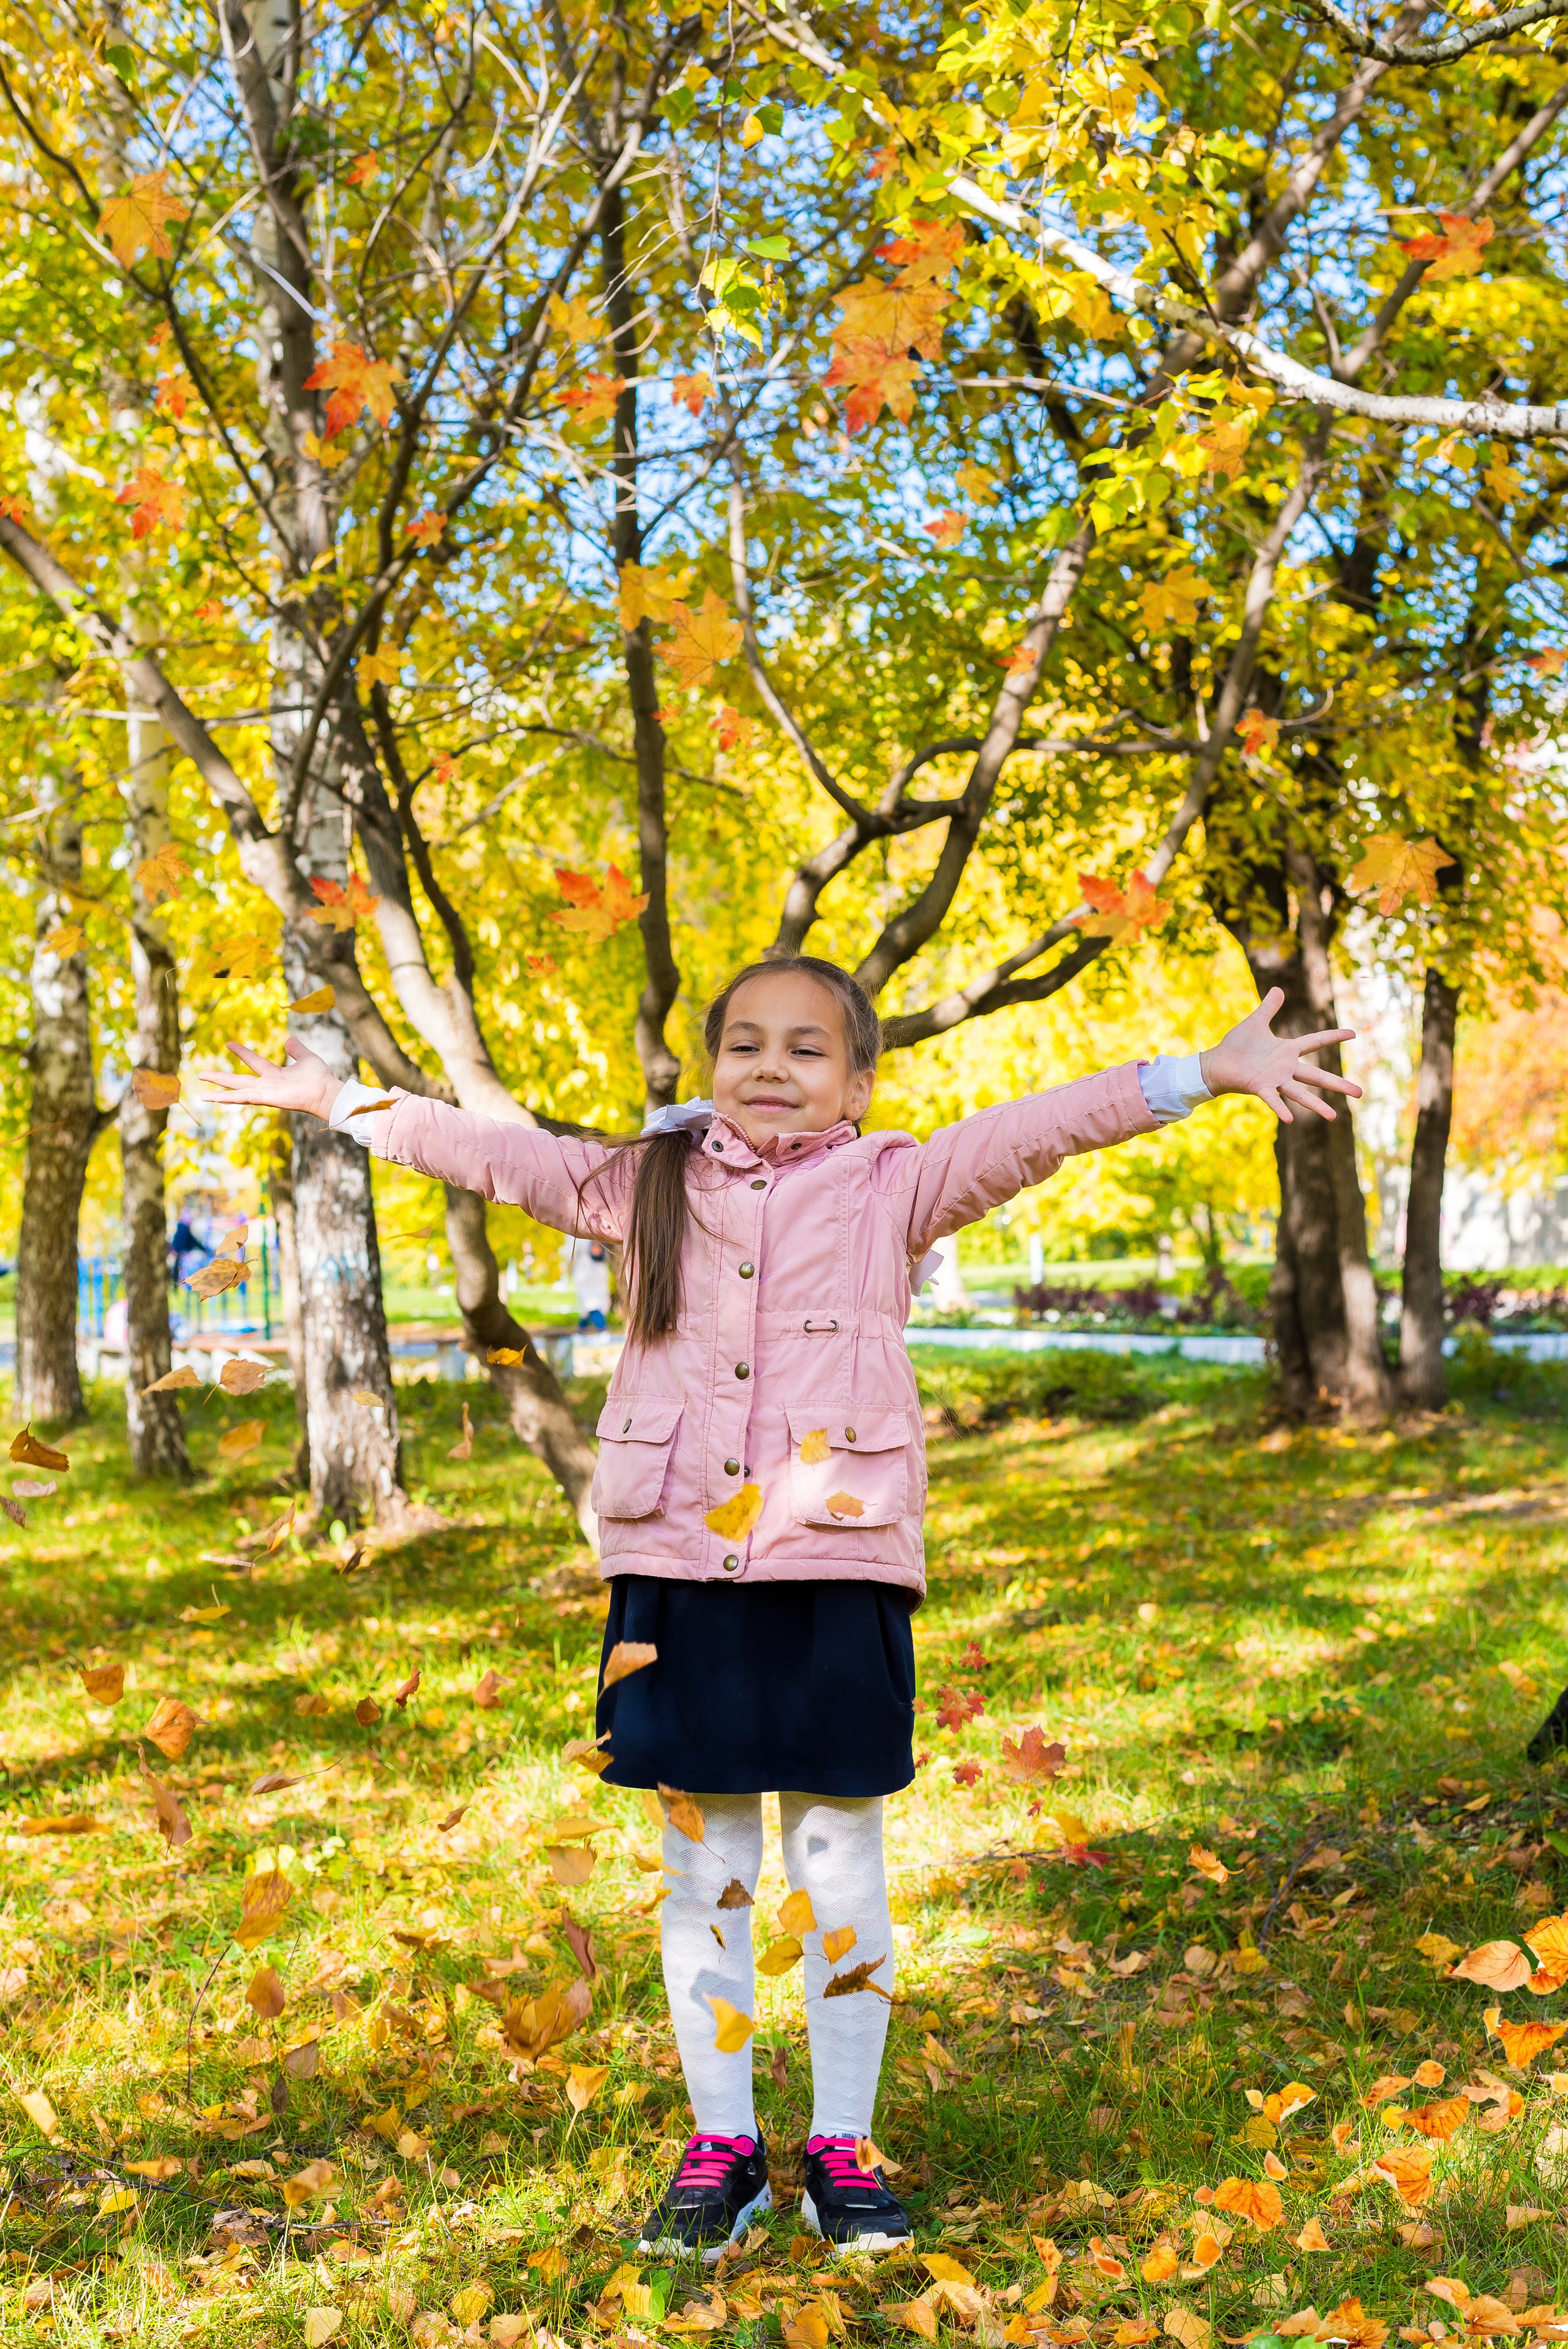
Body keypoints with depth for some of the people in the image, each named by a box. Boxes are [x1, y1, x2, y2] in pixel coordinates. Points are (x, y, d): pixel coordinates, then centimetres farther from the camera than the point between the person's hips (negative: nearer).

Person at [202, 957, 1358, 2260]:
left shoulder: (894, 1186, 4)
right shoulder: (648, 1184, 11)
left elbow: (1042, 1128, -4)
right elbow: (499, 1154, 17)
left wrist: (1206, 1072, -12)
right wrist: (341, 1101, 20)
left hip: (839, 1564, -2)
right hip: (677, 1565, 2)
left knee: (840, 1861, 6)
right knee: (705, 1866, 9)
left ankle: (843, 2150, 20)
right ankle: (721, 2148, 21)